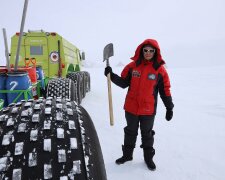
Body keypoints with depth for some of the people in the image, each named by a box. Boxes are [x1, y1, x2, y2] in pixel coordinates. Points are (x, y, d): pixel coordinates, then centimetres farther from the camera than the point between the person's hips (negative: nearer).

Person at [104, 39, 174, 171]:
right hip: (131, 107, 2)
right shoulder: (132, 66, -3)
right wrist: (112, 75, -11)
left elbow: (165, 90, -2)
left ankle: (149, 157, 35)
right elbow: (124, 83, 3)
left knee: (147, 134, 15)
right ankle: (127, 154, 37)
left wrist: (169, 107, 0)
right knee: (130, 132, 18)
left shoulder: (160, 69, -7)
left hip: (148, 109, -2)